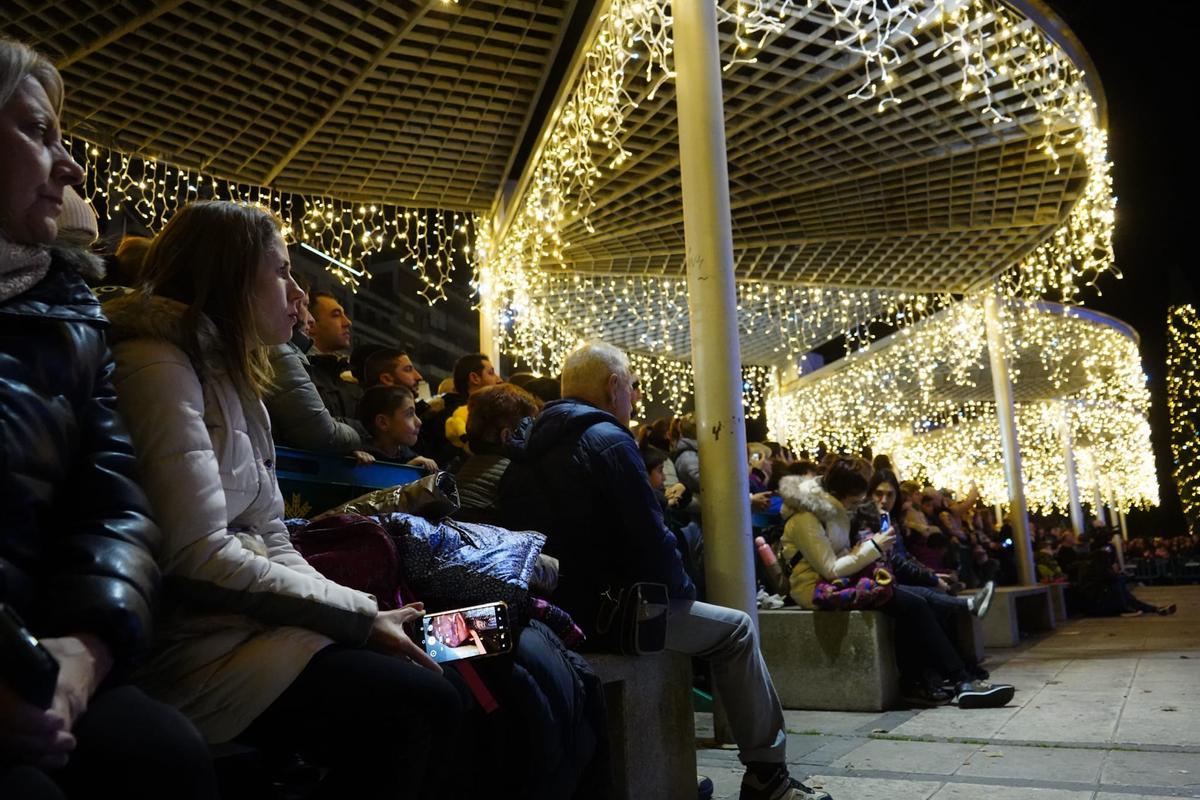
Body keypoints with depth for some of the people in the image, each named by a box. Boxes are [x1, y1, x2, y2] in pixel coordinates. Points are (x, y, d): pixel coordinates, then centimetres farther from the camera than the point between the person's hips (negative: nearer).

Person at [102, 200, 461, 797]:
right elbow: (199, 557, -20)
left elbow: (272, 540, 12)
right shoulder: (160, 366, -11)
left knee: (440, 690, -5)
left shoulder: (233, 381, 19)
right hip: (188, 642, -9)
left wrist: (364, 614, -3)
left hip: (244, 617, 9)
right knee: (415, 710, -23)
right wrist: (357, 613, -15)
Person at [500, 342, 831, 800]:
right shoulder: (608, 440, -15)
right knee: (736, 630, 8)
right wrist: (682, 590, 2)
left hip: (553, 607, 9)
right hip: (603, 610, -9)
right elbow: (648, 538, -17)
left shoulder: (529, 444, 11)